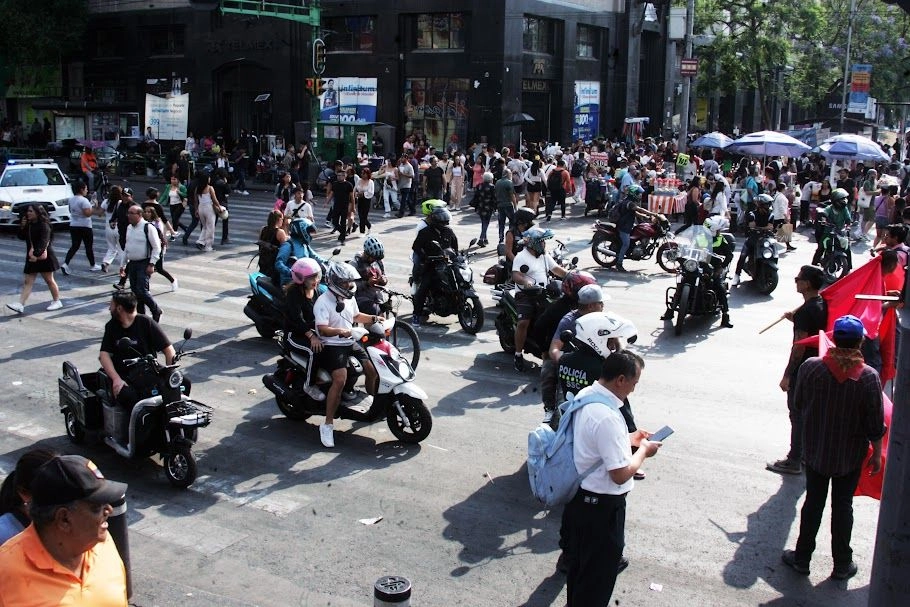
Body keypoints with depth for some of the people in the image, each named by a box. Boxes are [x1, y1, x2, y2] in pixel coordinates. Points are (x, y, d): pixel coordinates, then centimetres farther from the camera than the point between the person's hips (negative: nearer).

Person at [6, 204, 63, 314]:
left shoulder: (44, 225, -15)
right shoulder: (29, 224, 11)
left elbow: (44, 242, -24)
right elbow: (22, 237, 15)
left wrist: (37, 254, -33)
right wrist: (22, 227, -3)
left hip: (43, 256, -8)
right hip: (32, 257, 8)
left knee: (49, 280, 5)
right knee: (28, 282, 1)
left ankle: (57, 301, 19)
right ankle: (20, 305, -5)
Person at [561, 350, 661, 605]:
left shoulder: (584, 395, -3)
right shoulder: (607, 417, -31)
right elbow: (621, 474, -26)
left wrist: (627, 439, 9)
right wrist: (643, 451, -10)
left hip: (577, 492, 9)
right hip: (601, 505, -9)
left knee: (579, 560, 27)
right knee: (598, 573, 12)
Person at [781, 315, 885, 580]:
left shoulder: (811, 367, -17)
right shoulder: (869, 377, -19)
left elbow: (799, 402, -2)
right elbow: (875, 424, -12)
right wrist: (877, 454, 2)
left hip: (816, 451, 1)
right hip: (850, 456, -1)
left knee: (813, 502, 15)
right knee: (843, 506, 14)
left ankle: (802, 558, 26)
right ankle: (842, 564, 27)